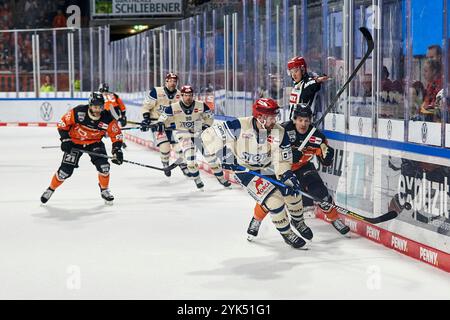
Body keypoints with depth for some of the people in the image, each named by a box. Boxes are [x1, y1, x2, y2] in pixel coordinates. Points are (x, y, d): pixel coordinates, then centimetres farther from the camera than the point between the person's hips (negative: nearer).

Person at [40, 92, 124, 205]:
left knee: (103, 165, -17)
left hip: (94, 142, 2)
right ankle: (51, 189, 18)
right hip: (75, 142, -1)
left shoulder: (107, 118, -22)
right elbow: (62, 124, -13)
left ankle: (104, 190, 10)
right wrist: (65, 139, -18)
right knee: (66, 170, -7)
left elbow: (116, 135, -10)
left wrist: (117, 150, -21)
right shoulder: (78, 112, -27)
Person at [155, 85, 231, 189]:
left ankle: (221, 178, 15)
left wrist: (206, 126, -5)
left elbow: (209, 117, 6)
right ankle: (197, 179, 1)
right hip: (183, 134, -2)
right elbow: (164, 117, -5)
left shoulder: (201, 106, -10)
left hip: (199, 133, 2)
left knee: (210, 155, -1)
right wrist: (161, 124, -25)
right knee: (189, 156, -20)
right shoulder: (173, 108, -14)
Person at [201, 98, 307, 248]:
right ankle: (286, 233, 2)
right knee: (273, 198, -19)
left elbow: (282, 161, -10)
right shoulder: (240, 126, -27)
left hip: (267, 168, 4)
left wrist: (287, 176, -28)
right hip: (245, 170, -4)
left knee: (292, 190, -4)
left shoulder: (279, 132, -16)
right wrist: (224, 155, -24)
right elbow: (209, 134, -22)